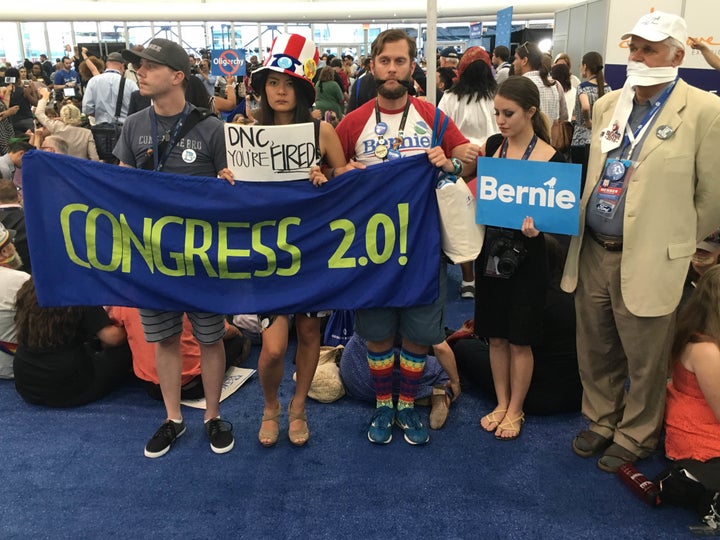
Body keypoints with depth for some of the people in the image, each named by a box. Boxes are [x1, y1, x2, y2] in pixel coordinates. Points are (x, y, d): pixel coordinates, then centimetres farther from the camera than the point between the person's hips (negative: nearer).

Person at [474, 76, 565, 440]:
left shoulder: (550, 159, -11)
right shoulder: (493, 145, 1)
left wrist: (534, 228, -29)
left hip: (526, 256, -4)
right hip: (490, 249, 4)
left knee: (519, 339, 8)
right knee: (496, 336, 13)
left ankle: (515, 410, 26)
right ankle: (501, 404, 31)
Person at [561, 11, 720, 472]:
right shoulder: (606, 106, 9)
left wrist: (677, 244, 5)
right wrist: (584, 234, 11)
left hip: (649, 260, -5)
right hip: (593, 253, 5)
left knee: (644, 362, 10)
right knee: (595, 351, 18)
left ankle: (635, 436, 32)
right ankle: (601, 422, 40)